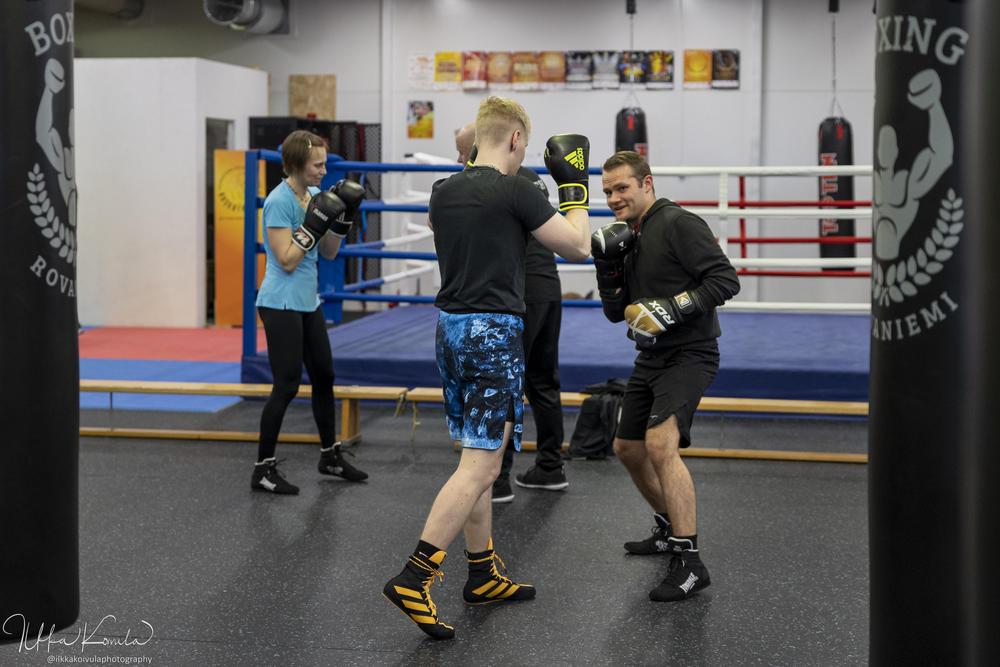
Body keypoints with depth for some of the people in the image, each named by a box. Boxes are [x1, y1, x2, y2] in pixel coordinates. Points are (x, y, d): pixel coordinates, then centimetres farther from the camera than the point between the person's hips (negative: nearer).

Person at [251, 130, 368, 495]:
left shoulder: (313, 195, 7)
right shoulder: (279, 201, -17)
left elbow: (329, 253, 10)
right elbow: (287, 260, -21)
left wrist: (343, 217, -2)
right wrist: (314, 223, -23)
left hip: (308, 303, 9)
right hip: (281, 304, -9)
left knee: (324, 376, 16)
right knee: (287, 385, -7)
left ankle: (330, 456, 31)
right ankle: (263, 469, 2)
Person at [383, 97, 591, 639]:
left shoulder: (443, 191, 8)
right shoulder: (516, 192, -12)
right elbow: (578, 246, -6)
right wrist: (573, 184, 6)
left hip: (451, 329, 8)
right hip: (493, 333, -8)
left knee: (479, 459, 16)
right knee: (479, 467, -6)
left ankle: (484, 575, 24)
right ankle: (412, 580, -11)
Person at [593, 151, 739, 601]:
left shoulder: (680, 225, -14)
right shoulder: (629, 238, 12)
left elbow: (725, 280, -21)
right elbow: (616, 312, 13)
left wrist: (672, 308, -27)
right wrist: (606, 265, -2)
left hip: (688, 355, -10)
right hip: (651, 357, 10)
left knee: (661, 444, -27)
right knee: (628, 448, 19)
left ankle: (689, 562, -23)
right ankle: (670, 529, 40)